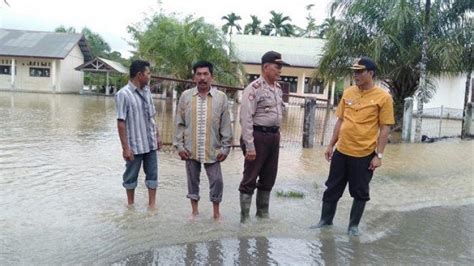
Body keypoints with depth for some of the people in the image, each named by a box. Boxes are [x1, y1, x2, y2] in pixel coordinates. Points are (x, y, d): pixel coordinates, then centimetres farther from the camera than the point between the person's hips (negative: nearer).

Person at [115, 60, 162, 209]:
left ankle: (152, 205, 20)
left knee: (152, 174, 9)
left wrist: (157, 135, 13)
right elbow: (121, 123, -16)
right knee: (131, 175, 11)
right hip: (134, 145, -6)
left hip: (150, 143, 6)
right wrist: (125, 147, -17)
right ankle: (130, 204, 28)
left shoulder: (146, 91, 5)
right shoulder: (123, 94, -16)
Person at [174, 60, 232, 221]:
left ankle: (216, 212, 21)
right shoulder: (185, 96, 0)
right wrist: (179, 145, -2)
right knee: (192, 180, 12)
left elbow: (226, 125, 0)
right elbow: (180, 123, 3)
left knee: (216, 181, 3)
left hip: (212, 149, -1)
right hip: (190, 149, 1)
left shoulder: (221, 97, -2)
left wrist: (225, 147, -3)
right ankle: (195, 210, 29)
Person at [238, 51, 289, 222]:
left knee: (268, 178, 15)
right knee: (250, 179, 1)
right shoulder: (254, 89, -14)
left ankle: (263, 214, 29)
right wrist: (249, 146, -20)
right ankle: (244, 217, 11)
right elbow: (246, 119, -17)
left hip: (274, 136, 8)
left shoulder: (278, 88, 12)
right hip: (258, 136, -8)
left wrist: (276, 135, 14)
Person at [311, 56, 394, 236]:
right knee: (333, 188, 12)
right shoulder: (348, 93, 5)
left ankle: (354, 225, 25)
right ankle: (325, 220, 27)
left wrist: (379, 155, -11)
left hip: (365, 154, -4)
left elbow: (385, 129, -8)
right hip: (341, 151, 4)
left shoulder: (383, 97, -8)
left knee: (360, 192, 9)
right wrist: (331, 145, 10)